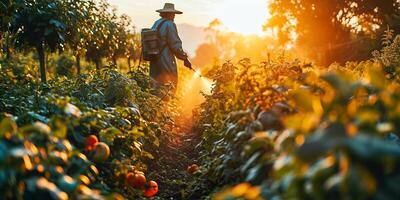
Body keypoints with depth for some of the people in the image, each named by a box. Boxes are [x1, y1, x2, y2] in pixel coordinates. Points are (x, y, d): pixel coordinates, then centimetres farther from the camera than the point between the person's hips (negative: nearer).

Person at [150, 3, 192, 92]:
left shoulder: (155, 24, 12)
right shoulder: (170, 25, -11)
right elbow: (175, 45, -16)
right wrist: (185, 58, -10)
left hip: (155, 60, 8)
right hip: (166, 61, -8)